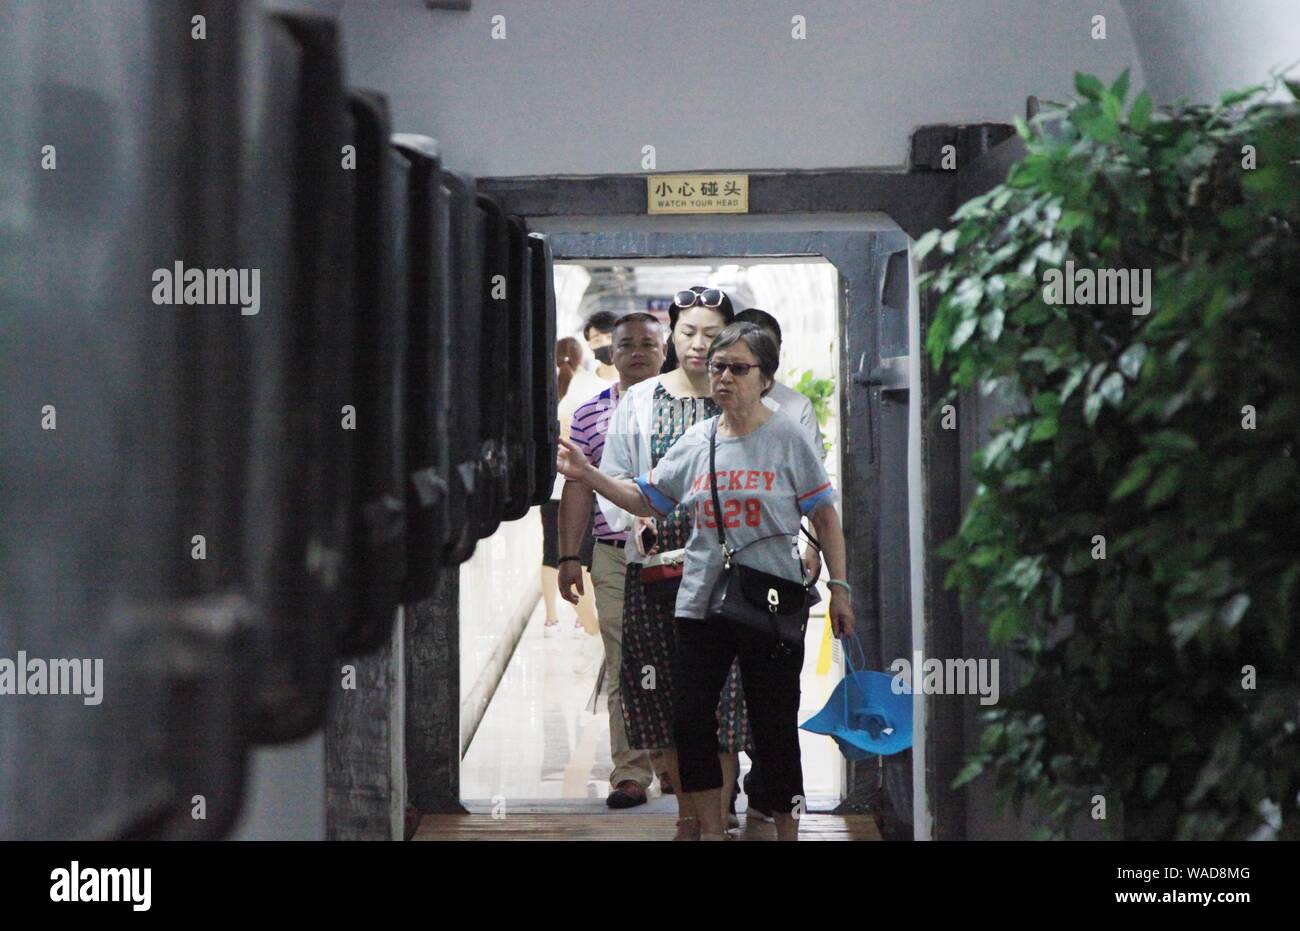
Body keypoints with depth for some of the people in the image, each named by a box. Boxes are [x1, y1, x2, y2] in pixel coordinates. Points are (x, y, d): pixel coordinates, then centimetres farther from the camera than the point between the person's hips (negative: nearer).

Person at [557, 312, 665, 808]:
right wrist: (569, 556, 4)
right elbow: (577, 488, 10)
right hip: (615, 558, 1)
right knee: (623, 670, -1)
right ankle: (631, 772, 3)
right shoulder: (590, 414, 9)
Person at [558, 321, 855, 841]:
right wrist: (587, 475, 0)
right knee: (689, 718, 5)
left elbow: (824, 515, 0)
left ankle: (787, 829, 17)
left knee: (774, 724, 2)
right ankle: (710, 829, 19)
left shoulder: (787, 438, -3)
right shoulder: (695, 441, 7)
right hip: (701, 602, 4)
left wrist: (839, 588, -4)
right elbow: (646, 500, 13)